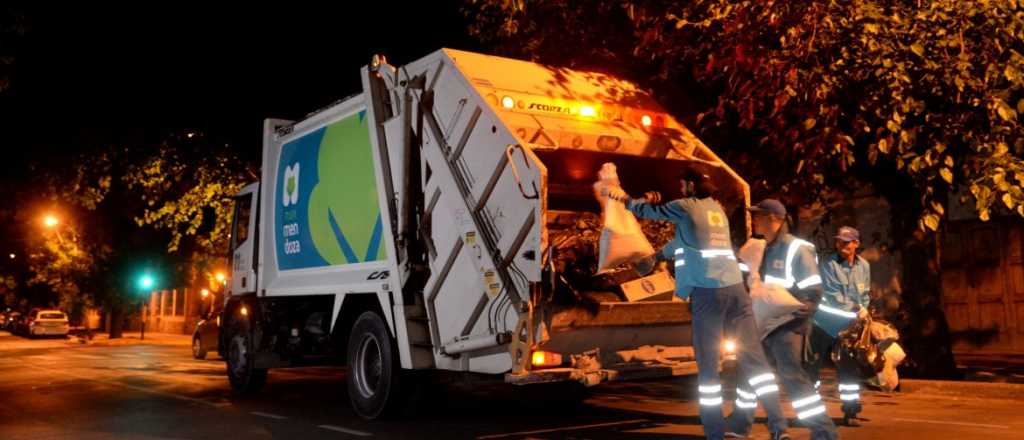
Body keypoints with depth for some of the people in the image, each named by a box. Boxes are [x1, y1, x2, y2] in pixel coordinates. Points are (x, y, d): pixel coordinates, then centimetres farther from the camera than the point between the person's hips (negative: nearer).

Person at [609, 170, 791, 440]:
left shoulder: (687, 205, 6)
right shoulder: (718, 209, 23)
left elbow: (648, 211, 19)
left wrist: (626, 200, 39)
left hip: (707, 291, -5)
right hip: (735, 288, 5)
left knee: (708, 364, 2)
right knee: (754, 356, 3)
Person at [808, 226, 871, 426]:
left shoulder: (864, 266, 6)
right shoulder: (828, 264, -10)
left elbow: (865, 293, 12)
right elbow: (834, 295, -16)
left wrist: (863, 310, -6)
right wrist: (856, 311, -17)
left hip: (849, 326, 4)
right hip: (825, 324, -4)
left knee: (850, 368, 5)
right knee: (813, 365, -1)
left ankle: (850, 412, 14)